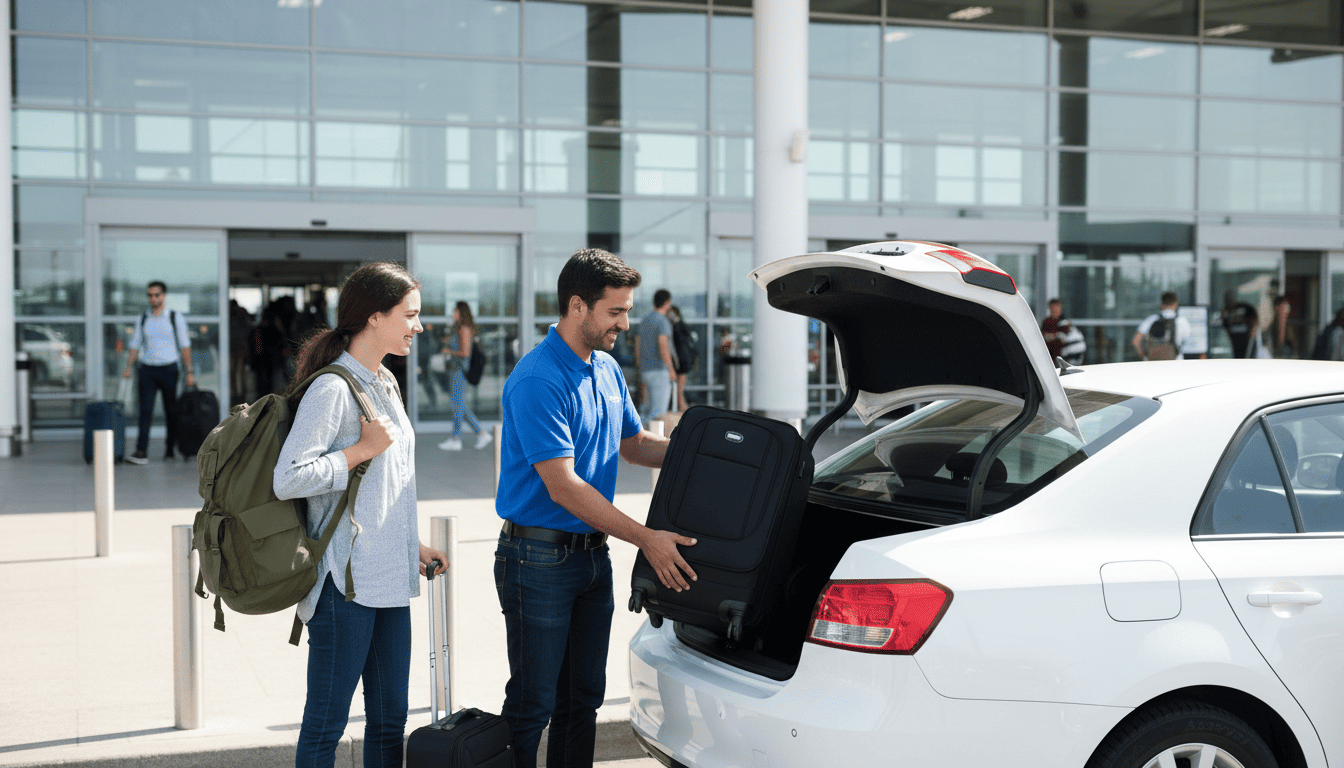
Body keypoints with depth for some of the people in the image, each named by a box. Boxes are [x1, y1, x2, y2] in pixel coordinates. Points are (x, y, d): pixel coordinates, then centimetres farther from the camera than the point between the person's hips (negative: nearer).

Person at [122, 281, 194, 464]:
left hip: (168, 368, -1)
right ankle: (141, 452, -16)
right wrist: (129, 367, -3)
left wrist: (189, 372, -6)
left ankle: (170, 449, 18)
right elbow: (135, 345, 12)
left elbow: (184, 346, 1)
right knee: (145, 411, -9)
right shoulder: (142, 320, 9)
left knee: (171, 412, 5)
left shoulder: (175, 318, 2)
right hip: (147, 369, 1)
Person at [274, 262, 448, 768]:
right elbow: (288, 480, -21)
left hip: (389, 576, 9)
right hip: (346, 580, -9)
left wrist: (413, 546, 19)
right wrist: (362, 450, -16)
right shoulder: (333, 388, -14)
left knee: (390, 720, 14)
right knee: (325, 725, 1)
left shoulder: (384, 383, 14)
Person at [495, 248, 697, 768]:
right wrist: (645, 538, -25)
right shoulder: (537, 380, -19)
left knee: (583, 699, 15)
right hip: (539, 559, -8)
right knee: (533, 704, -1)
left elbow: (634, 444, 24)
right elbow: (562, 486, -23)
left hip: (593, 553, 8)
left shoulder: (608, 371, 10)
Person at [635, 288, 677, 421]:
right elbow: (663, 346, -23)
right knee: (659, 411, -5)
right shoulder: (663, 321, -12)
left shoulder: (644, 320, 14)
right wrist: (671, 370, -16)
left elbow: (638, 347, 18)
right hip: (660, 370, -8)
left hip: (646, 370, 8)